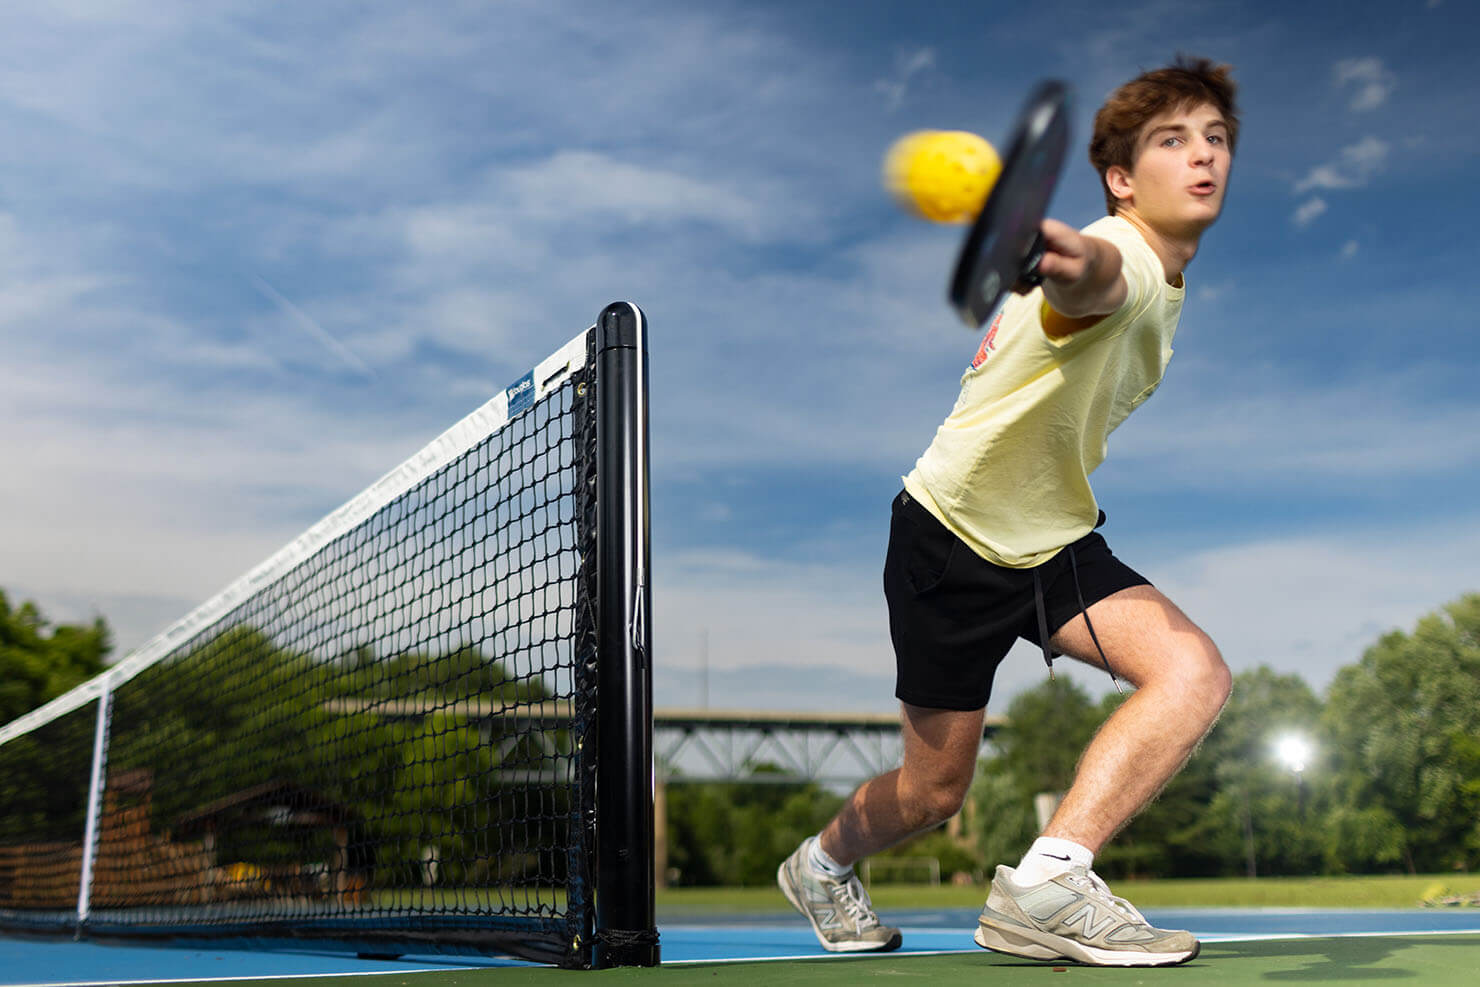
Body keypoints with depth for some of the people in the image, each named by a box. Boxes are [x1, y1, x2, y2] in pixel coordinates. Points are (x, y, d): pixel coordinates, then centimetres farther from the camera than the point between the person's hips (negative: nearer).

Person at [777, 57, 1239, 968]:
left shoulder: (1165, 285, 4)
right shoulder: (1117, 263, -25)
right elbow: (1088, 276, -53)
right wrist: (1060, 254, -75)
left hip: (1055, 539, 7)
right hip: (953, 538, -7)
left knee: (1195, 672, -20)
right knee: (934, 793, 4)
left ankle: (1043, 887, -21)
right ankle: (823, 860, 33)